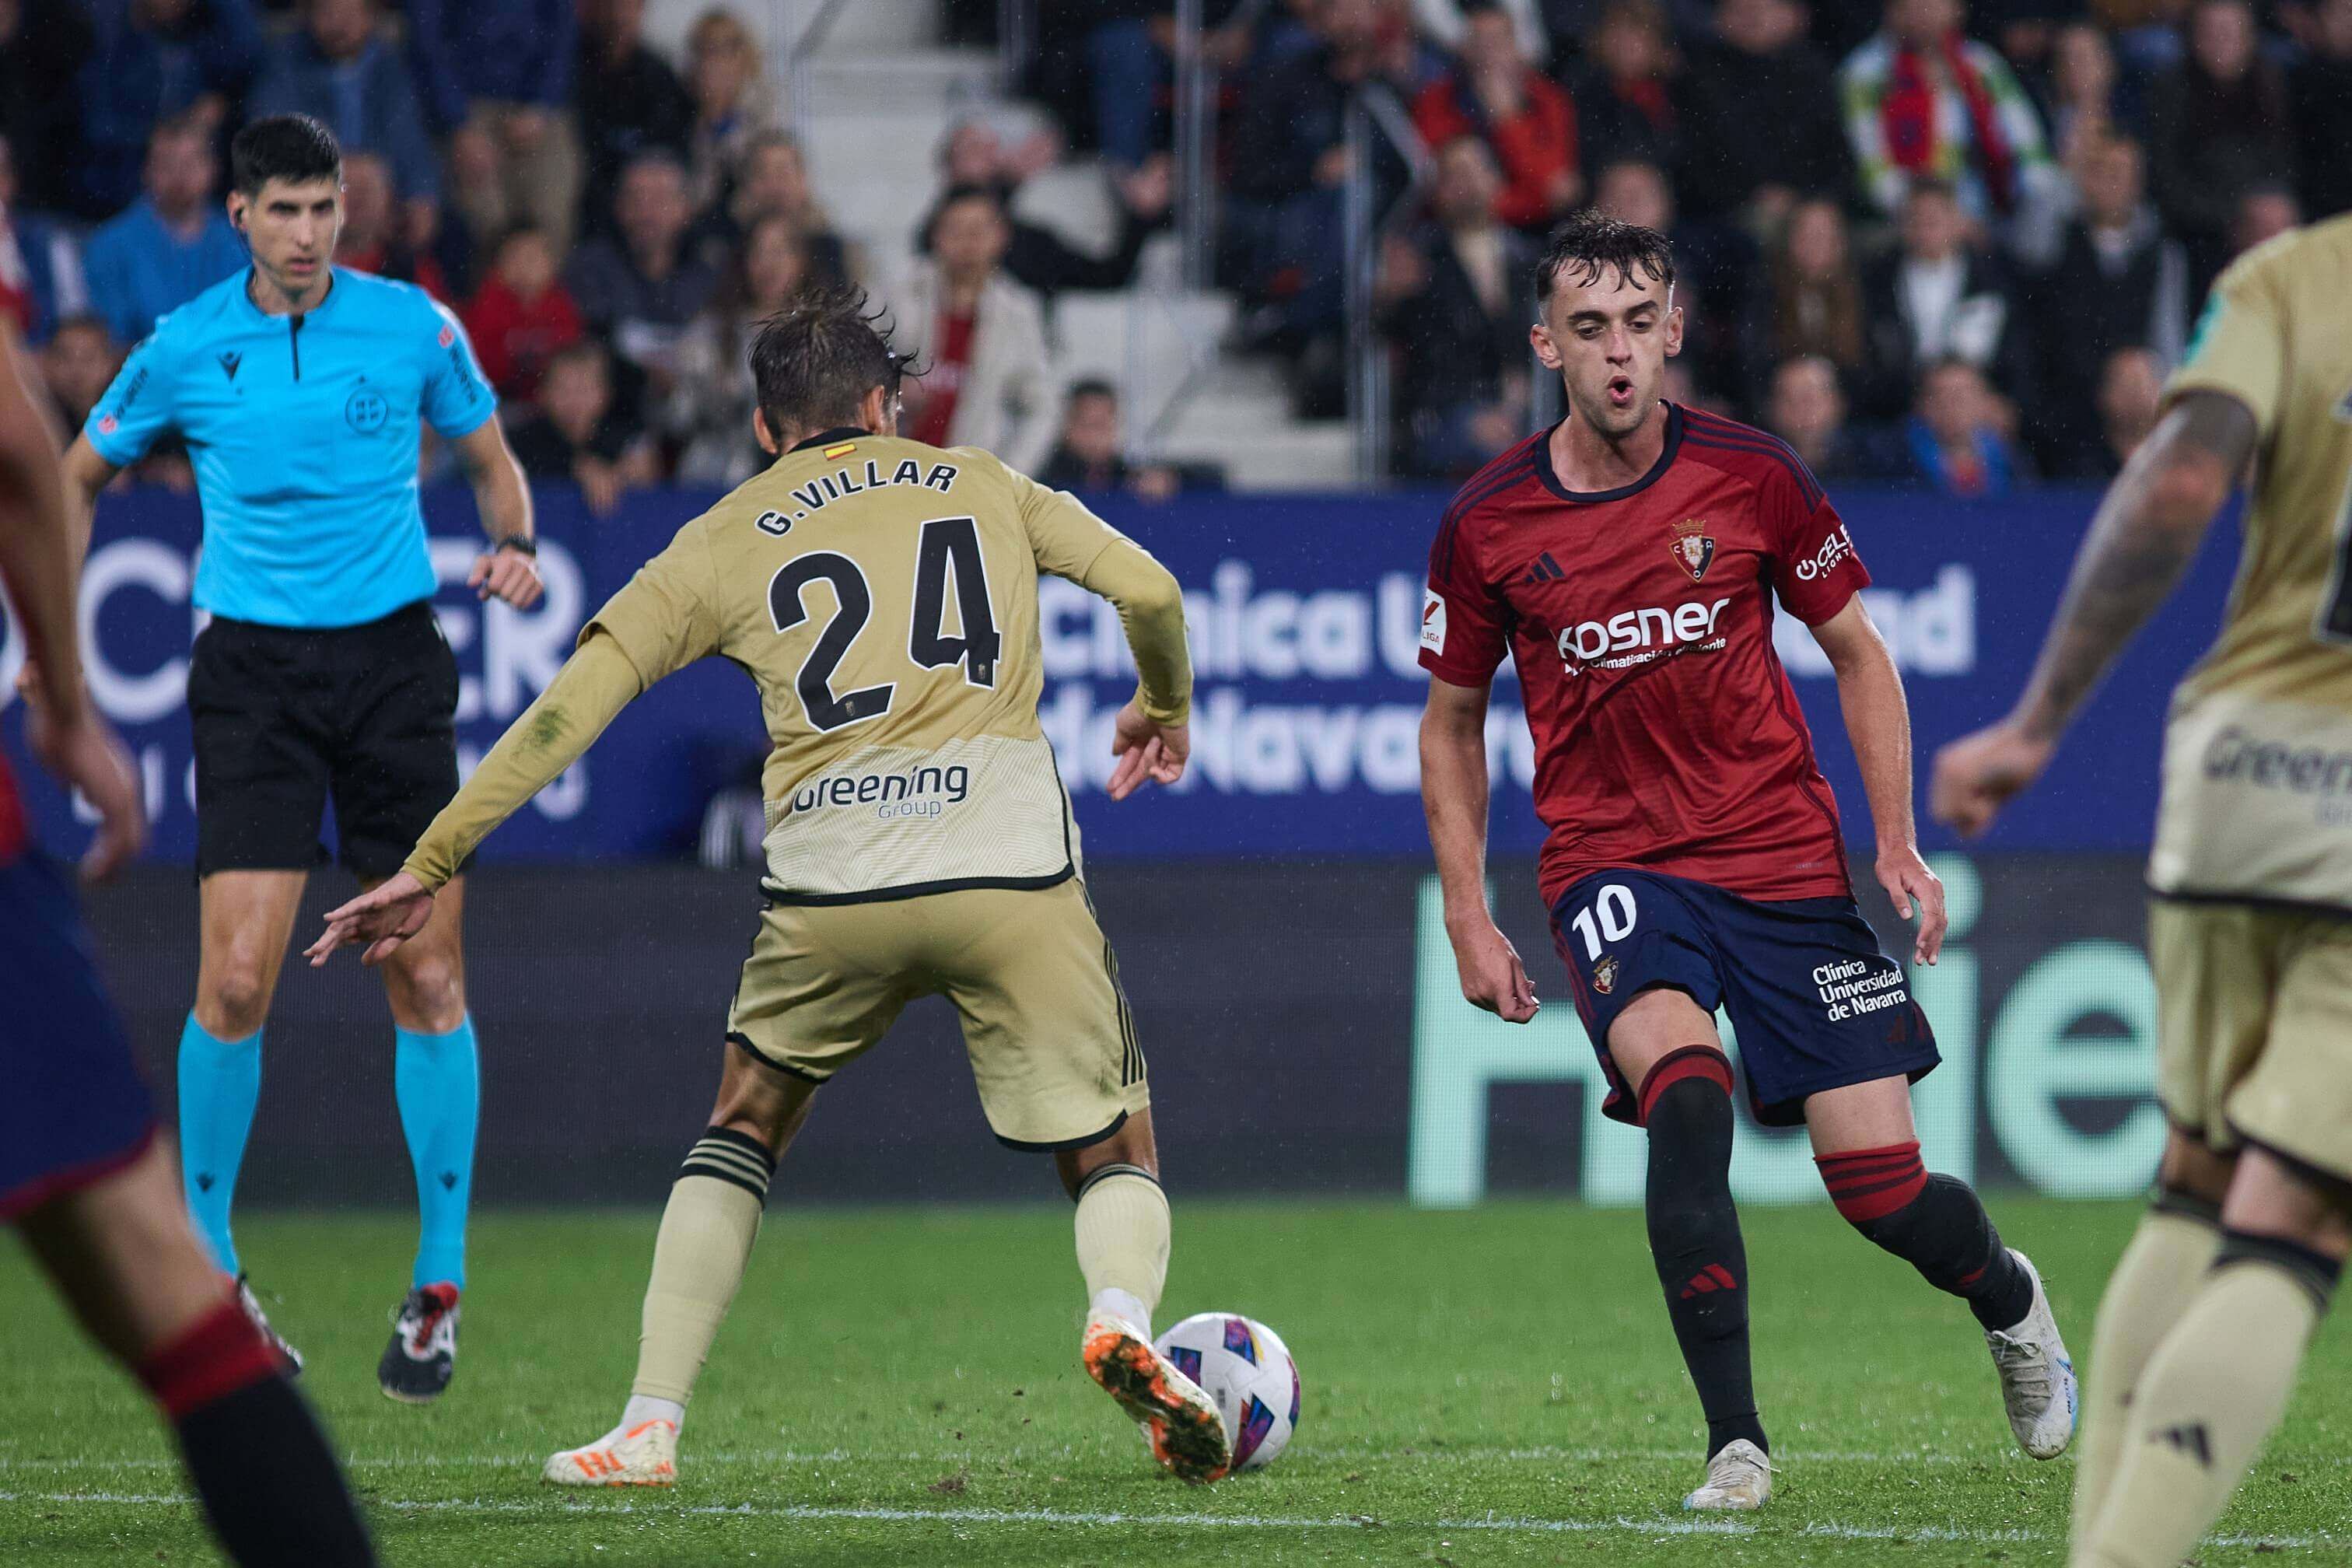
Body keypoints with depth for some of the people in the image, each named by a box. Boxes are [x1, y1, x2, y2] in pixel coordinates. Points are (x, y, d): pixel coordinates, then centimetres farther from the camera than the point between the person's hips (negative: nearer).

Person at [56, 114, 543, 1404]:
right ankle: (206, 1268, 6)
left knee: (427, 980, -1)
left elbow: (490, 459, 15)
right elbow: (77, 474, 15)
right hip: (255, 675, -1)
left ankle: (439, 1285, 9)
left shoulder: (413, 328, 0)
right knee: (236, 978, -11)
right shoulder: (185, 350, 0)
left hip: (394, 661, 1)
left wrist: (514, 544, -5)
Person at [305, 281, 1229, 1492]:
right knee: (1114, 1154, 13)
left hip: (830, 890, 0)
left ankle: (649, 1426, 13)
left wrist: (430, 865, 13)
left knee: (742, 1130, 23)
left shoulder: (723, 543, 15)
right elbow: (1151, 592, 14)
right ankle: (1121, 1318, -20)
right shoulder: (985, 488, 19)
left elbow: (566, 711, 9)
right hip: (1013, 876, 0)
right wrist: (1164, 708, 35)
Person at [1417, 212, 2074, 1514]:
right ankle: (1735, 1443, -24)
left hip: (1780, 856, 0)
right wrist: (1468, 918, 4)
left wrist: (1898, 844, 2)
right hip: (1610, 862, 0)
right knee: (1684, 1097, -30)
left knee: (1880, 1182, -2)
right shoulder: (1486, 526, -3)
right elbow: (1452, 719, 11)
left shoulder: (1750, 478, -4)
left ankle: (2008, 1298, 35)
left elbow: (1855, 651, 8)